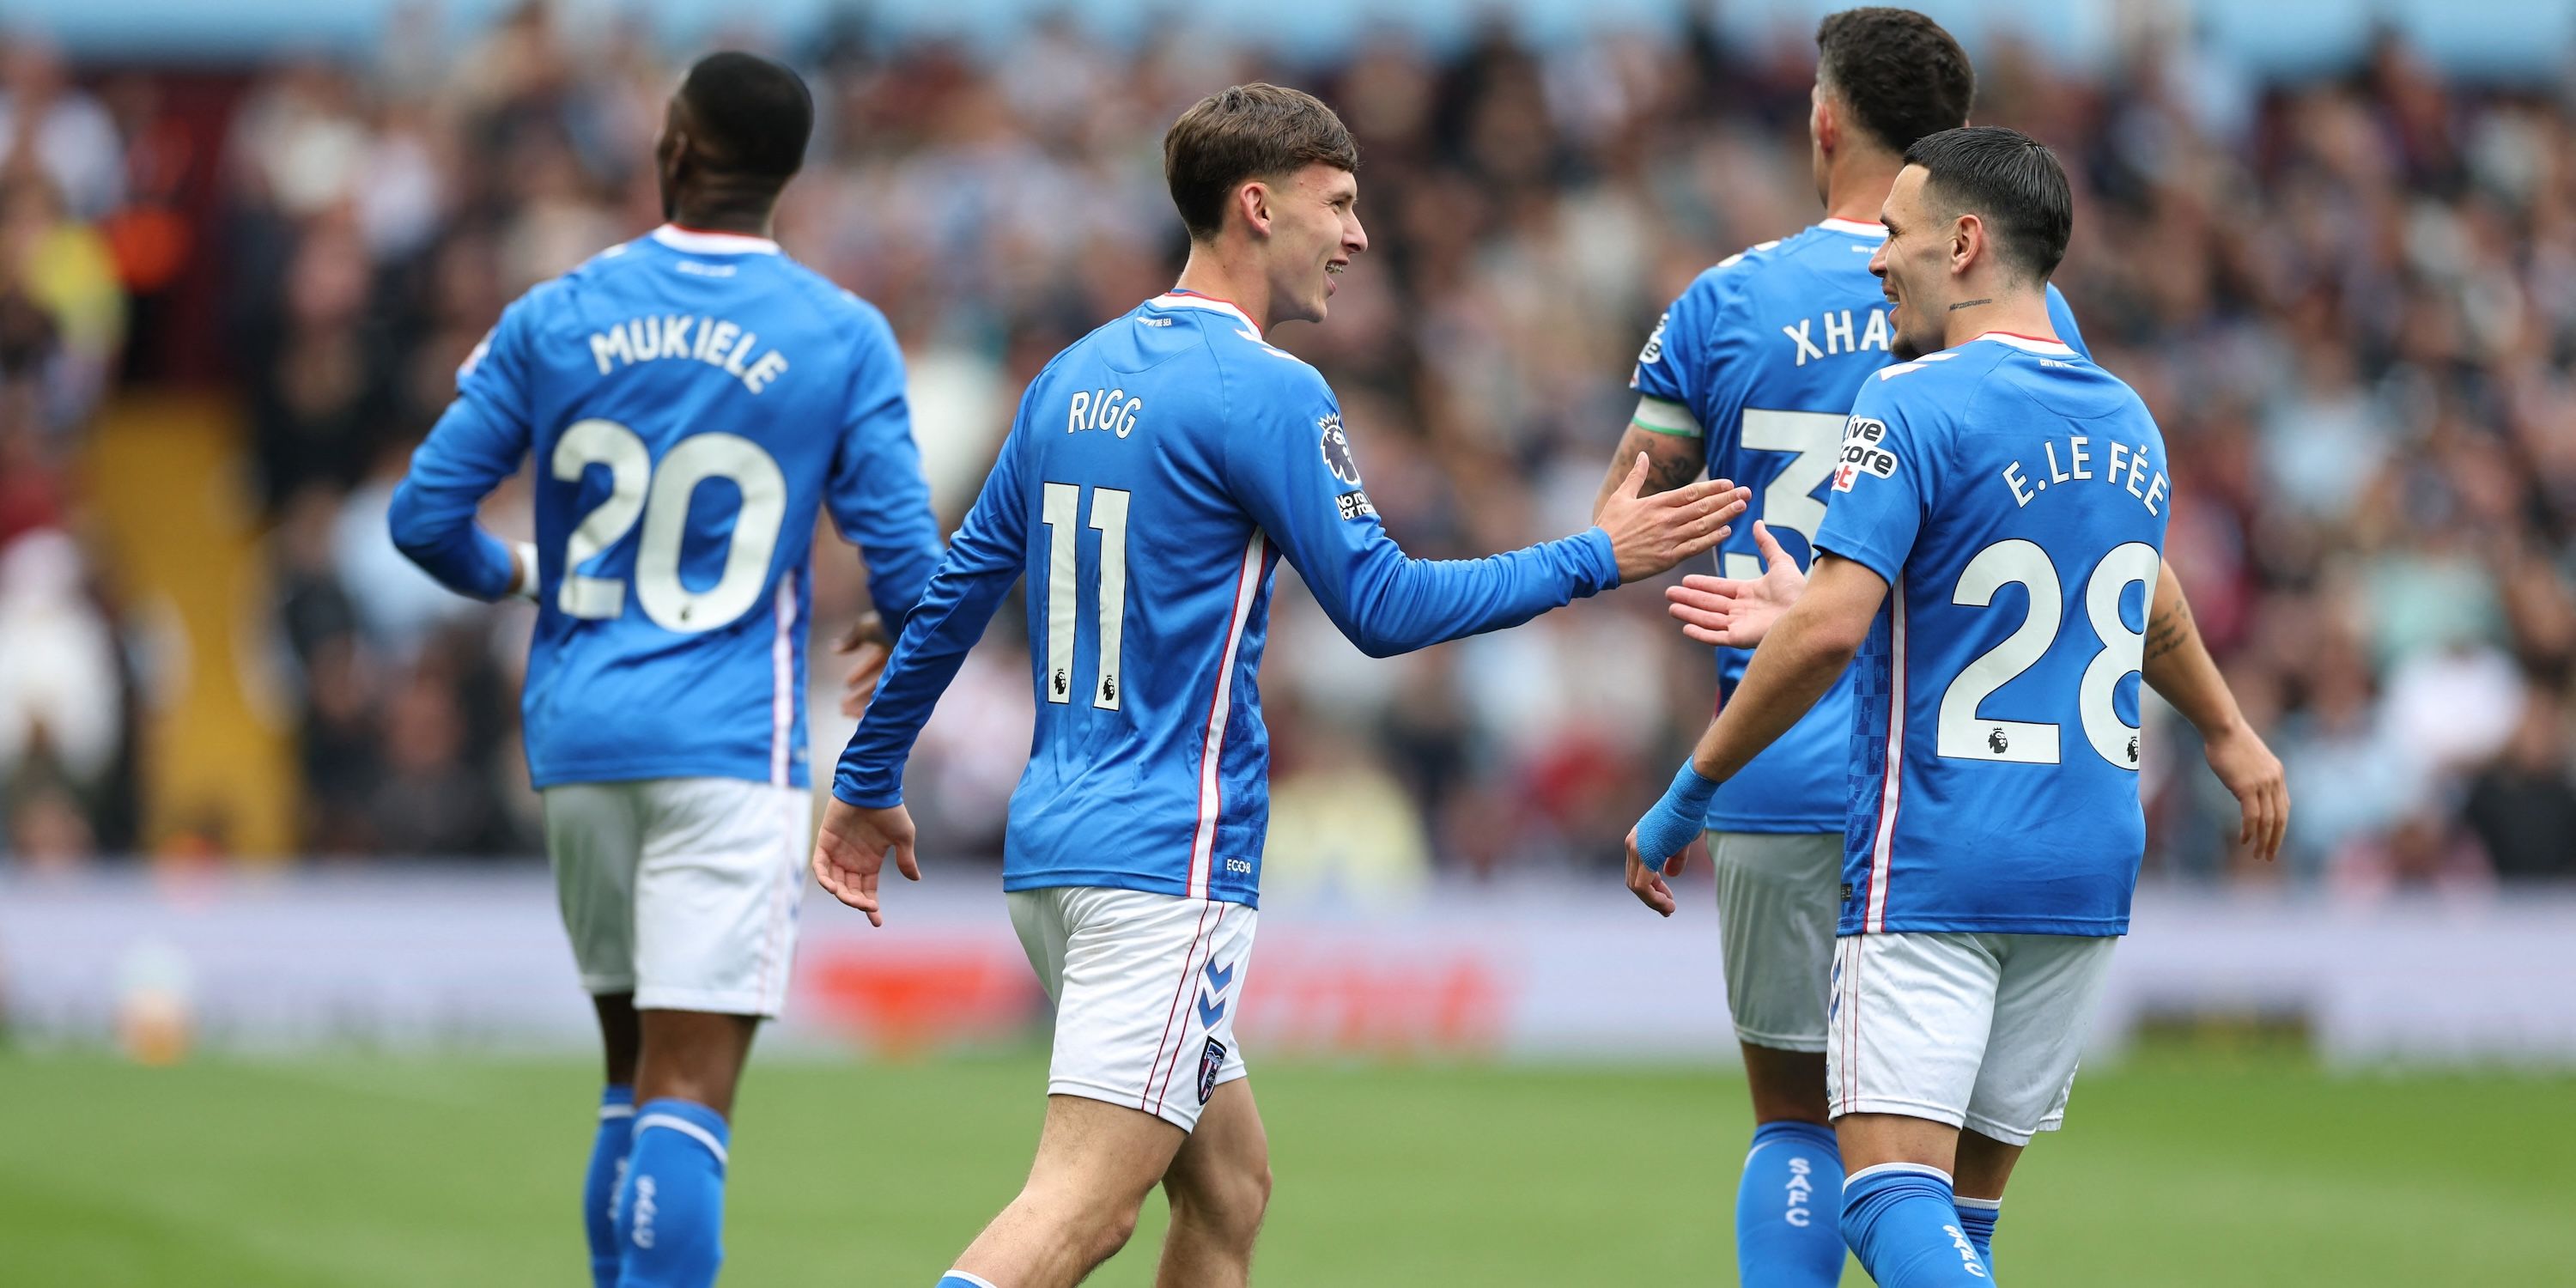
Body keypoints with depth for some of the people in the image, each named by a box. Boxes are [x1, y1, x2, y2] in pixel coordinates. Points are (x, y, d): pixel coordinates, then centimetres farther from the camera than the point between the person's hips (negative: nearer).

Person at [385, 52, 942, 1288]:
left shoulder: (553, 319, 2)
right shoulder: (844, 339, -4)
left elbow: (426, 514, 3)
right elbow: (904, 562, -5)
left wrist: (507, 576, 25)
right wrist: (892, 638, 18)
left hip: (579, 739, 3)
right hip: (731, 748, -3)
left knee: (635, 1074, 18)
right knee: (688, 1092, -8)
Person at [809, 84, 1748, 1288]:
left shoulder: (1072, 377, 13)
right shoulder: (1270, 394, -11)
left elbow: (957, 591, 17)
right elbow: (1384, 607, -7)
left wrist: (867, 781, 26)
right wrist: (1598, 557, 2)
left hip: (1049, 848, 9)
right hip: (1170, 857, -9)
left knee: (1230, 1185, 16)